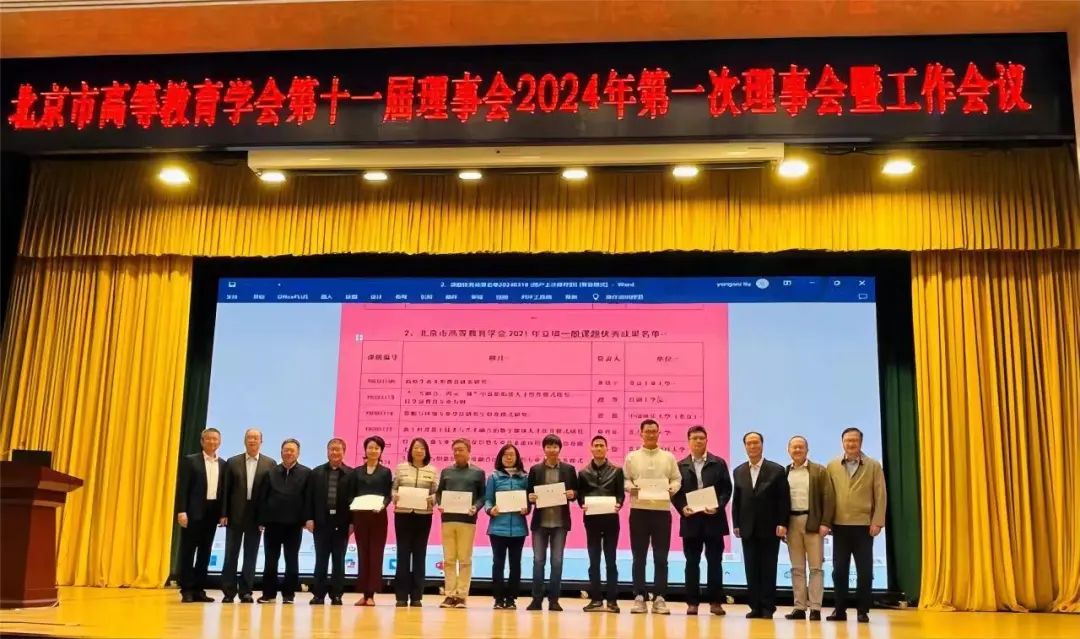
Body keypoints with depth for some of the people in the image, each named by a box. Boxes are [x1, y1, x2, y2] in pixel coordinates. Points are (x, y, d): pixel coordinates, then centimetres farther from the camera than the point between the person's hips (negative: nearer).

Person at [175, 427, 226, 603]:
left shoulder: (223, 464, 11)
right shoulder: (190, 460, 0)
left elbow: (223, 490, 9)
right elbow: (182, 487, -6)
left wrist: (223, 513, 2)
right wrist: (181, 511, -14)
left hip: (212, 512, 4)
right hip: (193, 512, -4)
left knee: (205, 552, 7)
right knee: (188, 551, 0)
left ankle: (198, 589, 12)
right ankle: (187, 590, 3)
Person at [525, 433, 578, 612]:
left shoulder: (569, 469, 5)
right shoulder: (535, 469, 6)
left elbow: (577, 491, 9)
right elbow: (529, 493, 8)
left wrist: (572, 494, -12)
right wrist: (530, 498, -13)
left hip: (560, 521, 0)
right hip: (540, 521, 0)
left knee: (557, 561, 2)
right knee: (538, 560, 1)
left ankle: (554, 600, 9)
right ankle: (537, 599, 8)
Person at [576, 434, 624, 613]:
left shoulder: (616, 471, 5)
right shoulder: (583, 472, 8)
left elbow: (621, 493, 2)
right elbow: (580, 494, 5)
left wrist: (618, 504, -18)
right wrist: (582, 505, -15)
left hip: (611, 518, -1)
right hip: (591, 519, 1)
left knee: (610, 560, 3)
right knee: (593, 560, 5)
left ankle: (612, 599, 6)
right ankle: (595, 599, 10)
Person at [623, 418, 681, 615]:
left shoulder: (669, 457, 9)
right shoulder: (632, 457, 7)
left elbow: (677, 480, 7)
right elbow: (624, 480, 5)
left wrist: (670, 489, -13)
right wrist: (631, 488, -15)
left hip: (662, 510, 1)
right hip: (638, 510, 0)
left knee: (661, 557, 3)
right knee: (639, 557, 3)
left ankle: (659, 598, 8)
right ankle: (639, 597, 9)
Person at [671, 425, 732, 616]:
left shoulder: (719, 463, 6)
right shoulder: (681, 465, 9)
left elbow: (726, 489, 1)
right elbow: (675, 492, 6)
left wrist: (718, 507, -14)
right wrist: (682, 508, -11)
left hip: (713, 519, -1)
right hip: (690, 520, 1)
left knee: (715, 562, 2)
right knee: (692, 562, 5)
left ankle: (715, 601, 8)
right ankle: (692, 602, 10)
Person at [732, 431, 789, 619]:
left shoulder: (777, 470, -1)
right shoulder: (739, 471, 10)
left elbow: (784, 500, -4)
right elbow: (737, 500, 11)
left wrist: (782, 524, -11)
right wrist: (736, 524, 5)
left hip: (770, 529, -3)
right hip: (748, 529, 3)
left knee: (768, 570, 1)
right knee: (751, 570, 4)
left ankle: (768, 607, 7)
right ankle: (755, 607, 9)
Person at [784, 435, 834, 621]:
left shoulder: (819, 471, 2)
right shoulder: (784, 472, 9)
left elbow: (828, 498, -3)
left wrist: (825, 523, -11)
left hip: (813, 522, -3)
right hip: (792, 523, 3)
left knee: (815, 567, -1)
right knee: (797, 568, 6)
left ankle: (815, 608, 1)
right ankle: (800, 607, 9)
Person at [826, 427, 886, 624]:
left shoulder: (873, 466, 2)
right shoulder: (832, 466, 7)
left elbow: (880, 496, -1)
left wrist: (877, 522, -8)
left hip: (864, 525, -2)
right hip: (840, 525, 2)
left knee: (864, 571, 2)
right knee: (839, 570, 5)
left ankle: (863, 611, 11)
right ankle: (840, 610, 12)